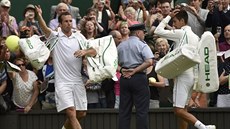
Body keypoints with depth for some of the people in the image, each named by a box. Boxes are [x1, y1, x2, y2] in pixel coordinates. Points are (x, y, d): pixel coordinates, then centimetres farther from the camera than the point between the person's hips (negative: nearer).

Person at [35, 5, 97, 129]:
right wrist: (39, 16, -40)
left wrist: (84, 51, -17)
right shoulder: (54, 36, 0)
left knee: (81, 113, 10)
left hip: (78, 81, 4)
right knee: (71, 113, -15)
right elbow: (45, 28, -20)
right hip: (62, 82, -4)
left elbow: (94, 51, 6)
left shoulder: (79, 36, 9)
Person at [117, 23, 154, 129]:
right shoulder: (142, 45, -5)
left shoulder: (120, 46, 12)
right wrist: (135, 71, -13)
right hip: (139, 78, -5)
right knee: (142, 110, -3)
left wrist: (121, 70, 0)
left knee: (124, 110, 7)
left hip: (124, 78, 5)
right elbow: (149, 62, -18)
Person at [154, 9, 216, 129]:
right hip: (192, 75, 9)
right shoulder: (195, 36, 15)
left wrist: (169, 16, -1)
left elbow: (158, 31, -9)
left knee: (178, 110, -13)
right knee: (183, 109, 13)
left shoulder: (180, 33, -10)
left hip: (183, 75, -9)